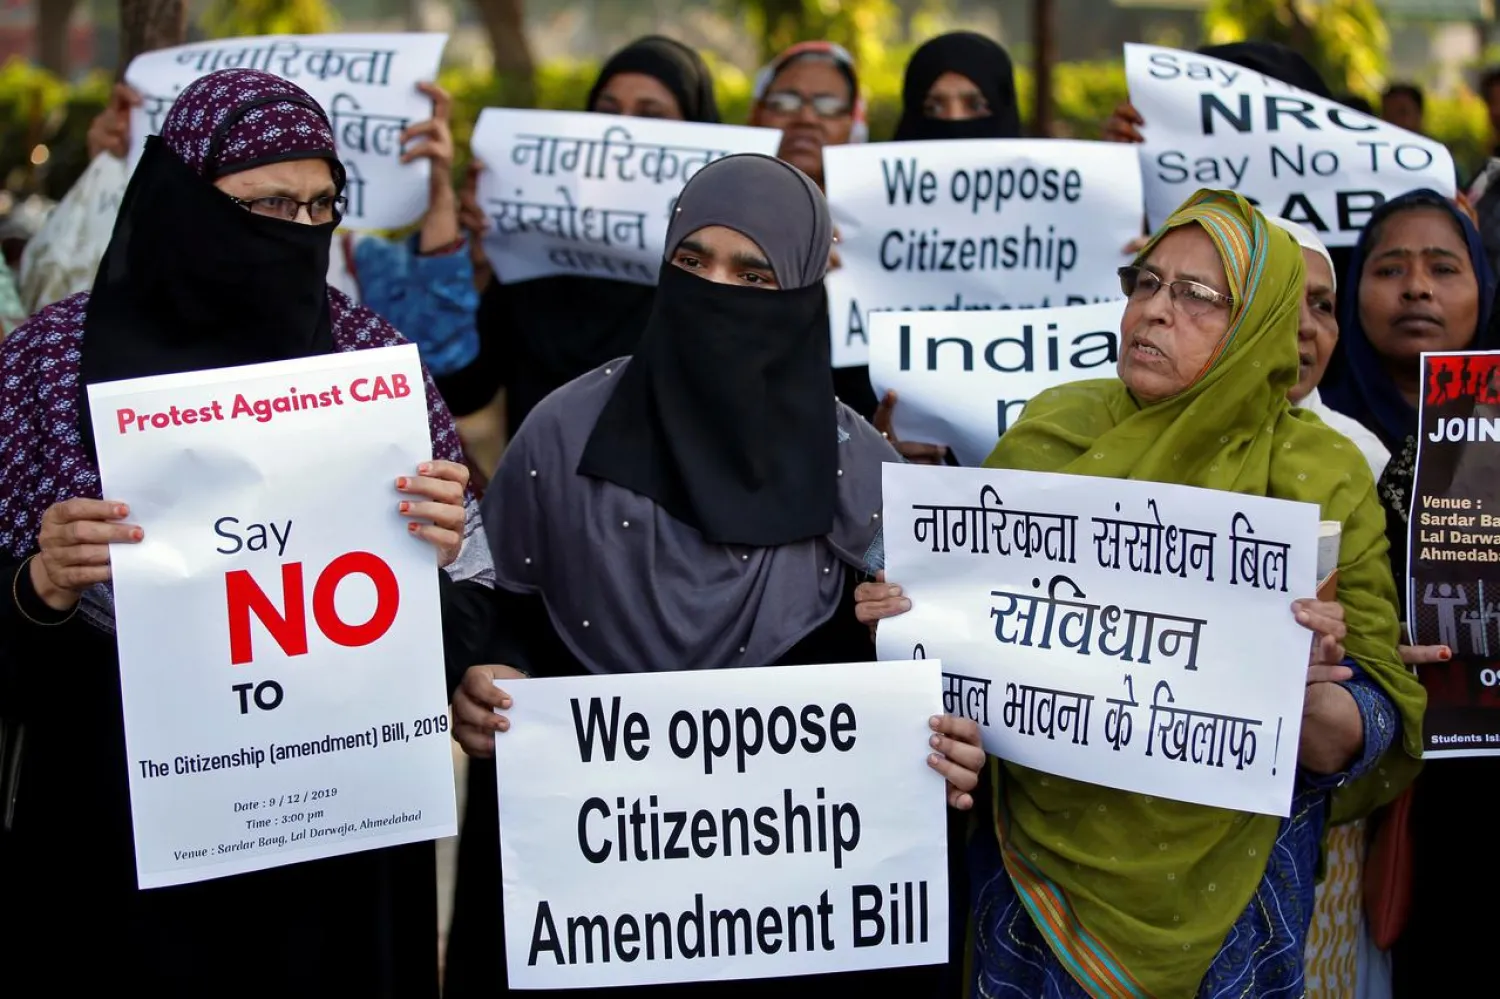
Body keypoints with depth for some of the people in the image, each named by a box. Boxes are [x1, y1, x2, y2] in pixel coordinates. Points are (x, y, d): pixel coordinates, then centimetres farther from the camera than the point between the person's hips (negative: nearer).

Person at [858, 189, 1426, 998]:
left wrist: (1307, 696, -30)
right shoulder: (1053, 429, 0)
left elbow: (1366, 743, -9)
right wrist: (908, 618, -11)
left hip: (1218, 891, -2)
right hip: (1042, 860, 2)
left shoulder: (1322, 480, -7)